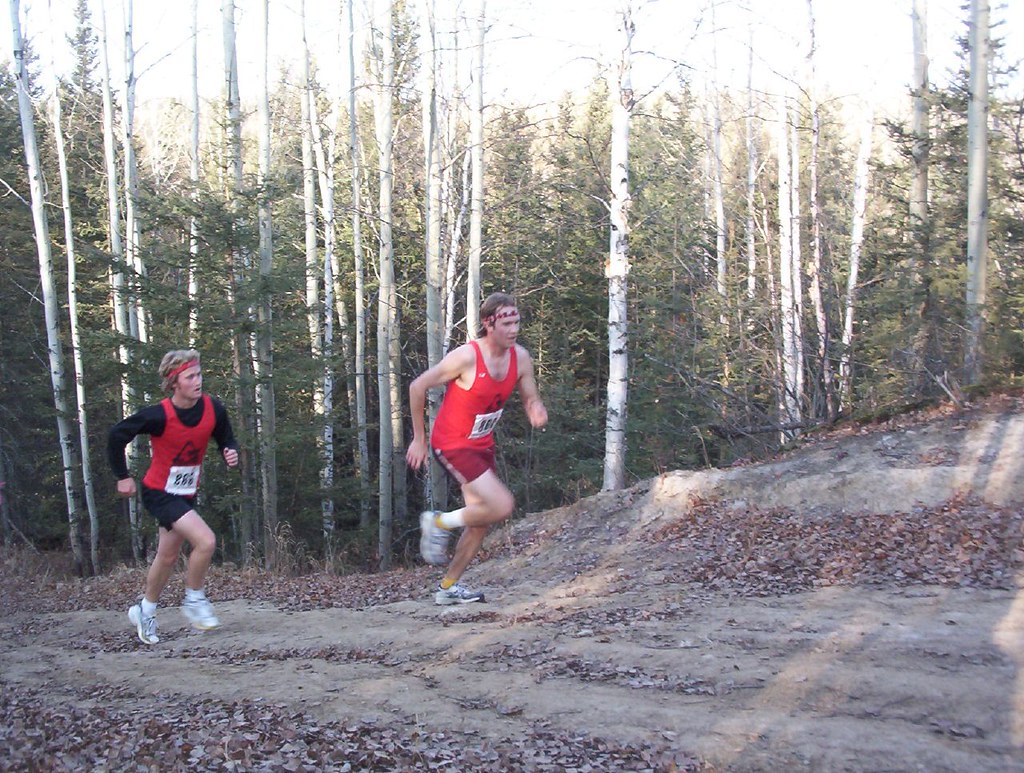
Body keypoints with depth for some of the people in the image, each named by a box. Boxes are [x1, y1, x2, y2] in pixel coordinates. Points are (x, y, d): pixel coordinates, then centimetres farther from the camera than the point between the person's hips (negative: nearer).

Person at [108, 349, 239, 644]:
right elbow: (116, 436, -13)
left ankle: (145, 612, 40)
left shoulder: (214, 409, -12)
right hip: (159, 492, -6)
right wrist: (123, 476, -6)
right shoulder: (159, 415, -26)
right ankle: (194, 599, 2)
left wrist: (231, 453, -18)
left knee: (168, 557, 19)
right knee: (206, 541, -22)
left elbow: (226, 439, 5)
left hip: (186, 493, 6)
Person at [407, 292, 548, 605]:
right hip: (452, 445, -8)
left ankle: (448, 587, 29)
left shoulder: (520, 358, -6)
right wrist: (418, 439, -8)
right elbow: (417, 387, -14)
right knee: (502, 506, -20)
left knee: (480, 522, 12)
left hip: (482, 445, 8)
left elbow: (531, 400, 6)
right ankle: (439, 522, 4)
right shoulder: (466, 356, -24)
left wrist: (537, 412, -21)